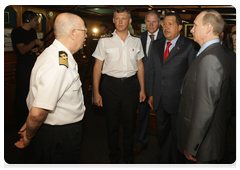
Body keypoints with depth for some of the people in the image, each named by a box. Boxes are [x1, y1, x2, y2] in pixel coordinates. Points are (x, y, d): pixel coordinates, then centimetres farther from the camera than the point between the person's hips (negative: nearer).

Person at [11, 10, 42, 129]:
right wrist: (34, 43, -37)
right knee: (22, 94, -6)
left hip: (34, 66, 8)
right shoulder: (17, 32, -10)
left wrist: (36, 49, 1)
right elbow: (22, 50, -21)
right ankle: (21, 123, 4)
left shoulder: (33, 31, 12)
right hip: (23, 67, -8)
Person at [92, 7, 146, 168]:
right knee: (112, 124, 10)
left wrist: (142, 89, 9)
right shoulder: (105, 41, -3)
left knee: (130, 123, 12)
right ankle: (114, 158, 32)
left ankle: (129, 157, 33)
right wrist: (96, 92, -5)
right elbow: (97, 66, -2)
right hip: (111, 84, -2)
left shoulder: (136, 41, 6)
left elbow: (140, 65, 11)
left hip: (131, 84, 2)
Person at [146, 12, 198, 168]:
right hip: (159, 100, 5)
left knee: (177, 134, 12)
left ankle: (177, 164, 34)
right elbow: (152, 70, 11)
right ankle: (164, 163, 38)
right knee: (162, 132, 18)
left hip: (178, 100, -5)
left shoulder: (189, 46, -8)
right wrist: (150, 94, 9)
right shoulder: (156, 45, 8)